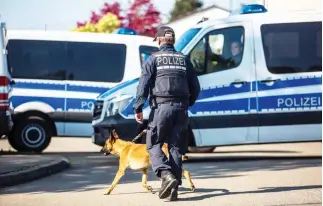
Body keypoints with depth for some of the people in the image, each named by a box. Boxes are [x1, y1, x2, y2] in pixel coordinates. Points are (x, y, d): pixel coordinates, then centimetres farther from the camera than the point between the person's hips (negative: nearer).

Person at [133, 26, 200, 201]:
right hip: (181, 108, 4)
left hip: (161, 107, -4)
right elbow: (195, 87, 15)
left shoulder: (154, 59, 2)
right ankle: (174, 187, 3)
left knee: (153, 144, 4)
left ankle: (166, 175, -19)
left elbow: (144, 84, -6)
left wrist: (138, 108, -4)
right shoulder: (183, 59, 14)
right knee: (176, 148, 7)